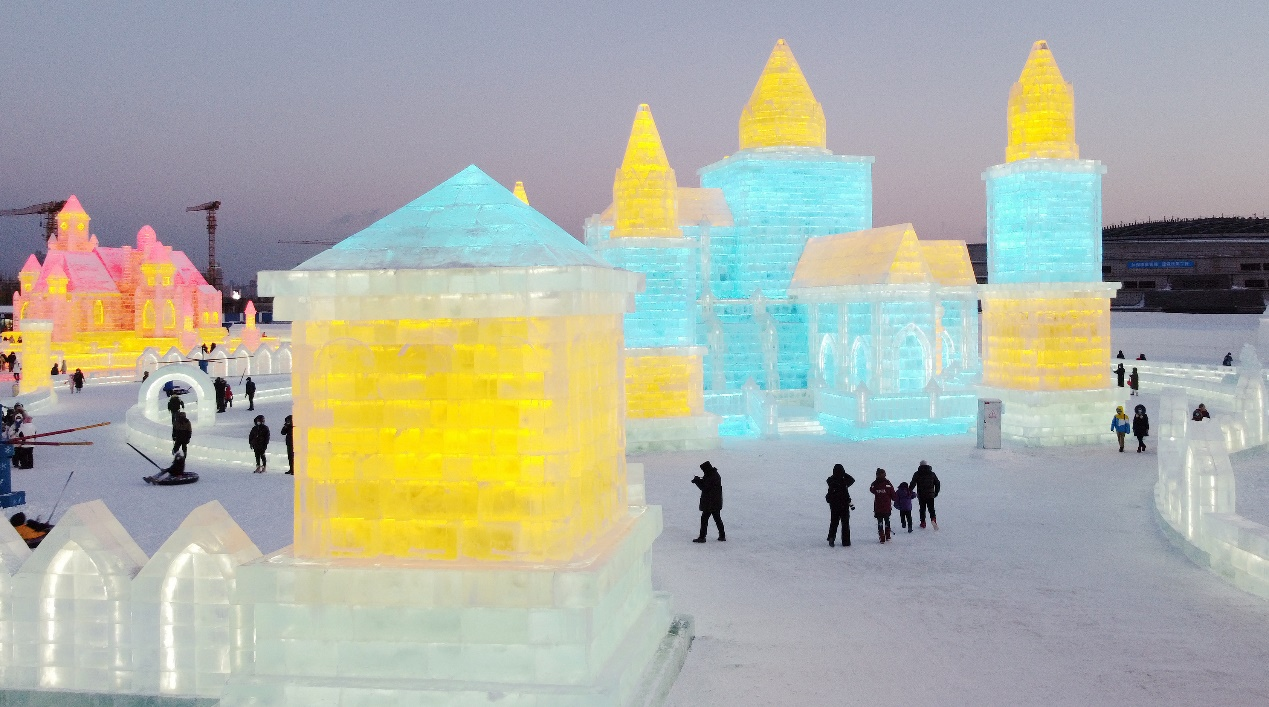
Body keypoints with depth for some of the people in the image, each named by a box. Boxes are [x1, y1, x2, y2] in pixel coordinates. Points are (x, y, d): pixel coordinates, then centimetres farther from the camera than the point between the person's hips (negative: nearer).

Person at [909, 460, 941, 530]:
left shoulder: (917, 474, -2)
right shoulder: (932, 474, 6)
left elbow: (912, 484, -9)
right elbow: (937, 484, 11)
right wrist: (936, 493, 20)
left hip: (921, 495, -1)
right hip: (930, 495, 1)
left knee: (922, 509, 11)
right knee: (931, 508, 7)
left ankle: (923, 523, 9)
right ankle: (933, 519, -19)